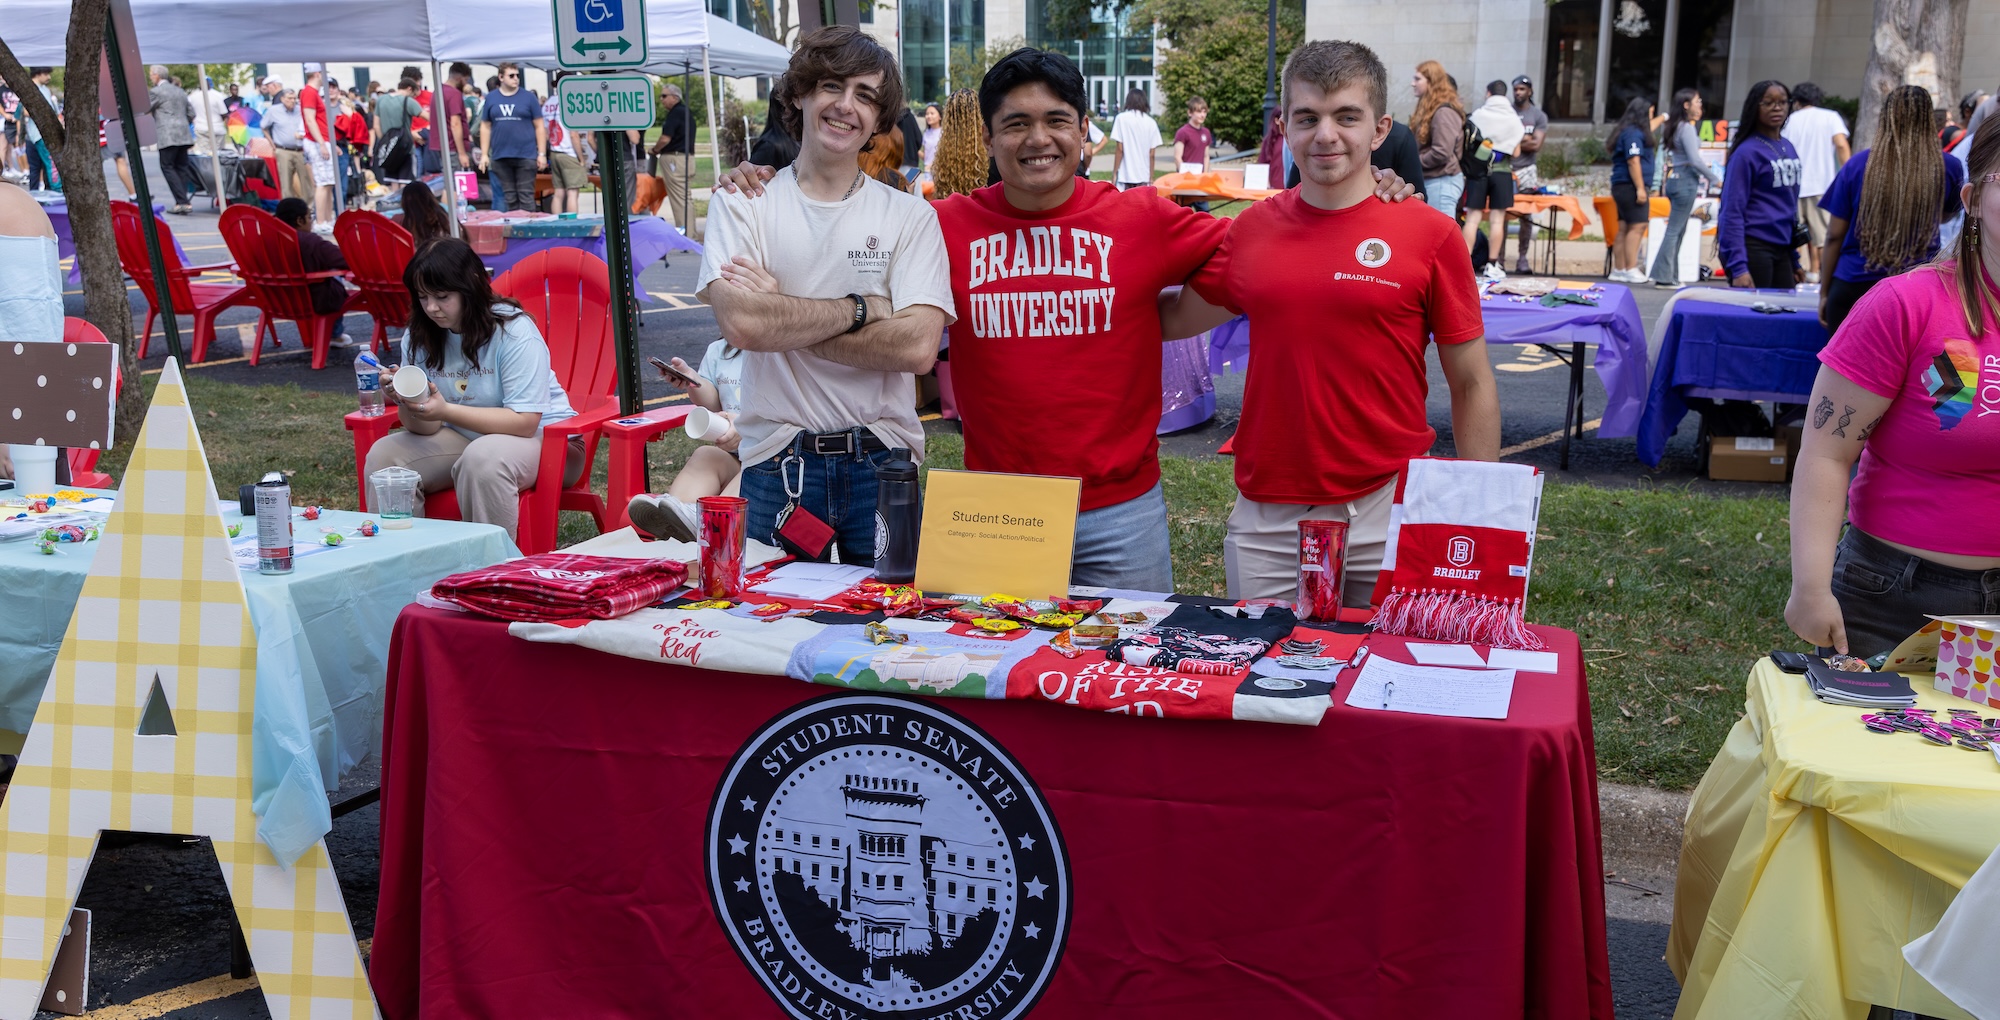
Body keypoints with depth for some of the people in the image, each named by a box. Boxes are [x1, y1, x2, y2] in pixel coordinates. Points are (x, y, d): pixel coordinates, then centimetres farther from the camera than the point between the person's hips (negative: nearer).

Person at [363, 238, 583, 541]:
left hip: (543, 437, -6)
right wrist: (407, 404, -26)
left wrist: (446, 411, -33)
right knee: (384, 454, -12)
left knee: (482, 458, -36)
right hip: (464, 437, 6)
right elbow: (426, 428, -2)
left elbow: (524, 422, -26)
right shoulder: (420, 338, -1)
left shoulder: (514, 333, -20)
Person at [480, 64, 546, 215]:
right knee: (509, 197, 6)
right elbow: (485, 127, 12)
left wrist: (542, 154, -3)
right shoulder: (491, 99, 10)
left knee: (526, 196, -3)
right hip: (500, 157, 2)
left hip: (526, 156, -2)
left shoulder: (528, 97, 3)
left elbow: (539, 126, 3)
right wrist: (484, 154, 5)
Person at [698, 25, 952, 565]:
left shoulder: (910, 216, 3)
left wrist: (782, 316, -12)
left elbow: (918, 347, -11)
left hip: (881, 464, 1)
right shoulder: (741, 205, 3)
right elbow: (742, 323, -15)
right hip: (776, 465, 0)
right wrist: (863, 308, -9)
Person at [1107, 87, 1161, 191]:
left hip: (1126, 174, -3)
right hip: (1144, 175, 3)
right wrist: (1151, 178, 11)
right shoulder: (1151, 122, 6)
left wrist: (1115, 172, 0)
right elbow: (1151, 154, 5)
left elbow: (1120, 149, -6)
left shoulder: (1122, 118, -3)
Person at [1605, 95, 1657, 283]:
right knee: (1637, 226, -14)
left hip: (1622, 186, 11)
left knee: (1625, 228, 10)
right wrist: (1640, 188, -23)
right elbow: (1633, 162, -21)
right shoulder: (1633, 134, -14)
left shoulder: (1628, 131, 17)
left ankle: (1618, 270, 11)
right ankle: (1631, 270, -19)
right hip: (1630, 186, -11)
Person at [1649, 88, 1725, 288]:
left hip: (1675, 179, 9)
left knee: (1677, 231, 10)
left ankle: (1670, 276, 10)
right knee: (1675, 230, -7)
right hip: (1685, 181, -9)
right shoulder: (1687, 128, -11)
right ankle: (1664, 277, -8)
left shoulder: (1676, 127, 15)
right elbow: (1695, 160, -15)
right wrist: (1716, 179, -8)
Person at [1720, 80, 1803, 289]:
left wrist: (1794, 260, 17)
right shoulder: (1747, 152, -8)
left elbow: (1791, 204, 19)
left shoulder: (1789, 149, 13)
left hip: (1782, 249, 7)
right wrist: (1738, 267, -20)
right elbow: (1732, 211, -12)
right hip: (1753, 247, -7)